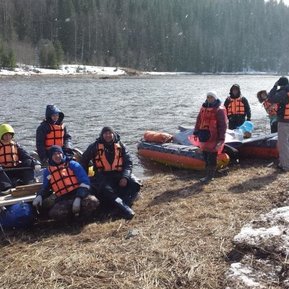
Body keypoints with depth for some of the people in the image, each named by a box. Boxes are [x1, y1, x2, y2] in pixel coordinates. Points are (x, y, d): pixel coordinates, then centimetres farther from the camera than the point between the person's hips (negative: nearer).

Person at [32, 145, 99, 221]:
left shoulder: (72, 164, 7)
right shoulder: (48, 171, 18)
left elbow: (84, 181, -2)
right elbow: (45, 187, 27)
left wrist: (78, 197, -17)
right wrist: (39, 196, 2)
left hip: (78, 194, -2)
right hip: (63, 200, 2)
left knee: (92, 201, -37)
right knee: (55, 213, -35)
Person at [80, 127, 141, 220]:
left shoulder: (120, 146, 5)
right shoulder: (95, 147, 1)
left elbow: (128, 162, 0)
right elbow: (84, 160, 8)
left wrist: (125, 177, -16)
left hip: (119, 174, 3)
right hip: (102, 175, -2)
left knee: (135, 184, -24)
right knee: (105, 189, -36)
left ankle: (122, 203, -35)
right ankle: (123, 206, -44)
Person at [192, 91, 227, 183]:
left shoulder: (219, 110, -7)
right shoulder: (203, 108, 13)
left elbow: (223, 125, -9)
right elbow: (198, 121, 19)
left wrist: (221, 138, -15)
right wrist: (196, 132, 15)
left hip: (213, 137, -7)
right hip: (204, 136, 7)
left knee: (212, 158, -2)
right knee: (206, 157, 12)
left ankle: (210, 176, 5)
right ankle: (208, 175, 22)